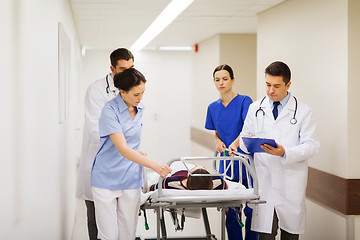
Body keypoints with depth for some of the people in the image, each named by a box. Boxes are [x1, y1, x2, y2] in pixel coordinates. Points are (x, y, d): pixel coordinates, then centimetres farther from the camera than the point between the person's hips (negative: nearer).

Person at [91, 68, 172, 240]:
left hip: (131, 179, 5)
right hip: (107, 179, -5)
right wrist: (154, 165, -30)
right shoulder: (110, 111, -16)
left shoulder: (140, 108, 6)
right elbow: (123, 149, -24)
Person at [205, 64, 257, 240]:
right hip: (227, 166, 4)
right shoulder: (213, 107, 10)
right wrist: (217, 141, 1)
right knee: (230, 212, 7)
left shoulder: (244, 101, -6)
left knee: (250, 210, -1)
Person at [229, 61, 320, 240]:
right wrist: (247, 141, -12)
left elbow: (311, 146, -4)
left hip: (291, 186, -1)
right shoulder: (255, 109, 11)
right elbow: (244, 142, 13)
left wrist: (285, 153, -21)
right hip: (264, 183, 1)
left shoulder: (304, 112, 3)